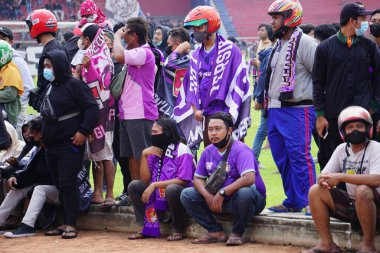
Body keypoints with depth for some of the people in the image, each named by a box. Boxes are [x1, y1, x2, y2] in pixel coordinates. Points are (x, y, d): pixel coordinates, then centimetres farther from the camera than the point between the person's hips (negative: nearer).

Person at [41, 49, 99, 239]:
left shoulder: (74, 85, -9)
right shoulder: (51, 88, 16)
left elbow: (92, 108, -14)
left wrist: (83, 131, -21)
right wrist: (45, 135, 16)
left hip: (70, 145, -8)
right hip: (51, 145, 8)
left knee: (67, 184, -10)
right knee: (59, 185, 9)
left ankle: (71, 225, -6)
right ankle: (65, 222, 16)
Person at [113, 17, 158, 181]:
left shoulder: (143, 53, -14)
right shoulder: (133, 54, 17)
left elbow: (119, 56, -30)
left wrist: (118, 36, -14)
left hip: (140, 114, -10)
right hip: (128, 114, 10)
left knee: (142, 157, -6)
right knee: (132, 156, 12)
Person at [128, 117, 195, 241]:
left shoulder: (181, 151, -14)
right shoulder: (154, 150, 5)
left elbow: (182, 181, -21)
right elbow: (145, 179, 1)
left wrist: (155, 185, -24)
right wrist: (144, 155, -10)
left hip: (180, 195, -7)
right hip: (159, 195, 7)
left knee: (171, 189, -37)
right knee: (134, 186, -5)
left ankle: (179, 230, -18)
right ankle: (144, 227, -4)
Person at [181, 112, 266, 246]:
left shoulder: (240, 150, -20)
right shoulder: (208, 152, 2)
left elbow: (249, 178, -35)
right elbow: (198, 178, 8)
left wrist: (222, 193, -34)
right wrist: (207, 195, -14)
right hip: (218, 199, 7)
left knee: (244, 192, -41)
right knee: (186, 195, -6)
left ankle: (237, 233, -16)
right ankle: (216, 232, -7)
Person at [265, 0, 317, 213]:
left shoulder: (305, 43, -11)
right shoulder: (279, 45, 18)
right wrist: (268, 104, 20)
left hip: (297, 111, -9)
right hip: (275, 111, 9)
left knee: (300, 157, -11)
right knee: (282, 159, 11)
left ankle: (311, 203, -8)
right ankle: (293, 202, 19)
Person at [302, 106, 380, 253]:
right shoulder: (342, 149, 7)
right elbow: (324, 174, 6)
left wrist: (341, 177, -30)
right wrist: (323, 180, -22)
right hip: (350, 205, 6)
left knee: (362, 190, -37)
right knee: (315, 191, -9)